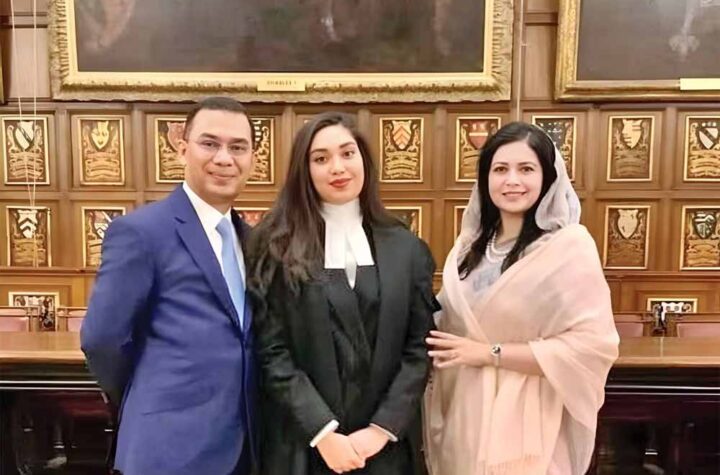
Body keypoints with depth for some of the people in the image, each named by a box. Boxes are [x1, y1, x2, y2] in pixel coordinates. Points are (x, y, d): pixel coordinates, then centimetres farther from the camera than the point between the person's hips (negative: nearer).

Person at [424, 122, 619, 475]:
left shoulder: (569, 244, -13)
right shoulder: (470, 243, 5)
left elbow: (594, 344, -19)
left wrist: (492, 354, -18)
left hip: (525, 422, -5)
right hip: (466, 416, 5)